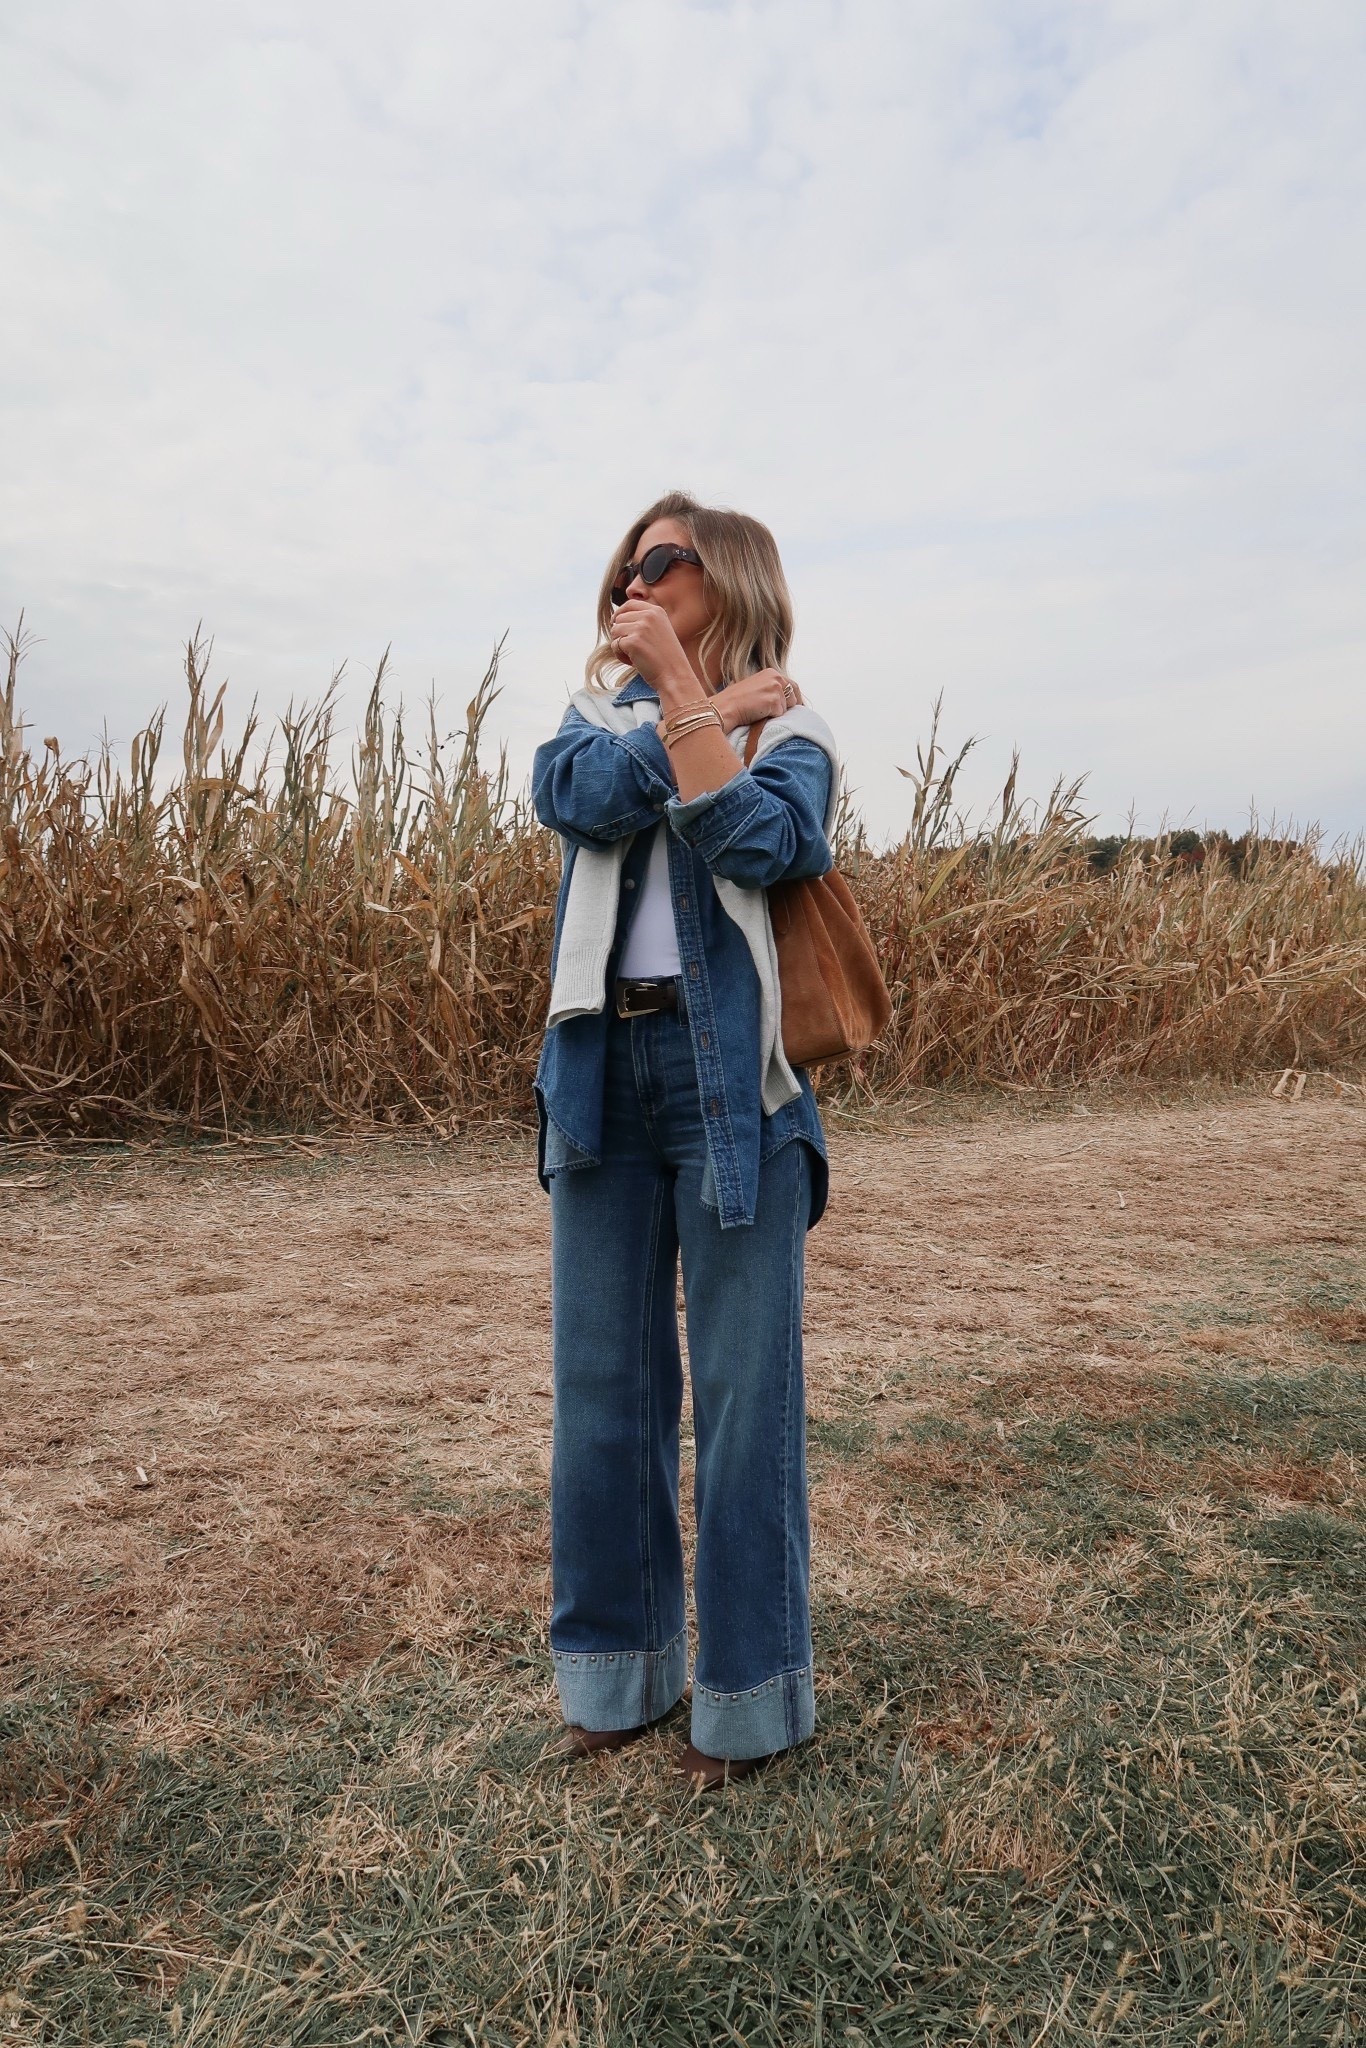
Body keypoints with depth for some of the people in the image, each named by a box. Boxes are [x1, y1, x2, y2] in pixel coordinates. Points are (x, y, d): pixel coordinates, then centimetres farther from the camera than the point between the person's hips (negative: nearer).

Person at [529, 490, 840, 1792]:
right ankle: (616, 1665, 28)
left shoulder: (789, 729, 5)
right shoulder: (599, 712, 17)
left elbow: (752, 842, -17)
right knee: (601, 1380, 10)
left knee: (740, 1387, 2)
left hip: (728, 1074, -4)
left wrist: (680, 688, -12)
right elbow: (574, 796, -7)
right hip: (602, 1066, 4)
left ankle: (748, 1691, 20)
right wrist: (712, 706, -5)